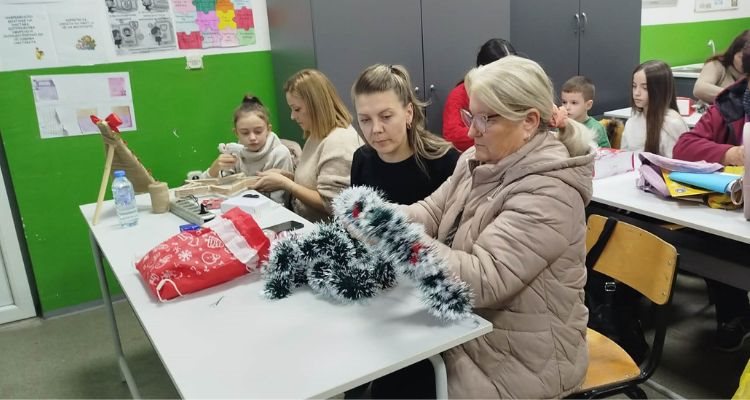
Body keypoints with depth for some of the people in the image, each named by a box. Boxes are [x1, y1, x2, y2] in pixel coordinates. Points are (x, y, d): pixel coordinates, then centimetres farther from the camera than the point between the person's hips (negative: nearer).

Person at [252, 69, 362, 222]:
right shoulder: (318, 135, 13)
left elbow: (329, 204, -21)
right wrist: (284, 175, 2)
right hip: (306, 224, 9)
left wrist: (284, 183, -15)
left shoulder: (339, 141, -19)